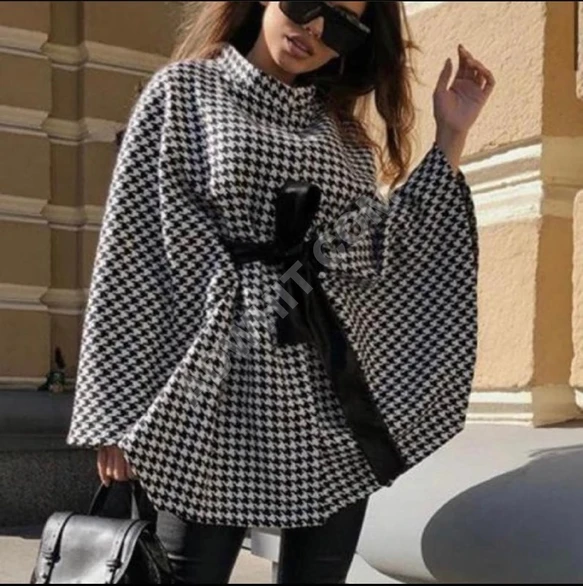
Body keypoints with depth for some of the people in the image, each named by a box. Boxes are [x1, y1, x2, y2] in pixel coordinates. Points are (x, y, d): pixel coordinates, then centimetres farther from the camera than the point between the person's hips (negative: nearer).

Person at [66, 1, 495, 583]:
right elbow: (131, 252, -2)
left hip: (334, 410, 5)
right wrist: (119, 413, -7)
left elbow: (378, 254, 3)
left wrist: (450, 137, 4)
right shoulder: (183, 90, 3)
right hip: (219, 395, -4)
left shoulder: (344, 130, 15)